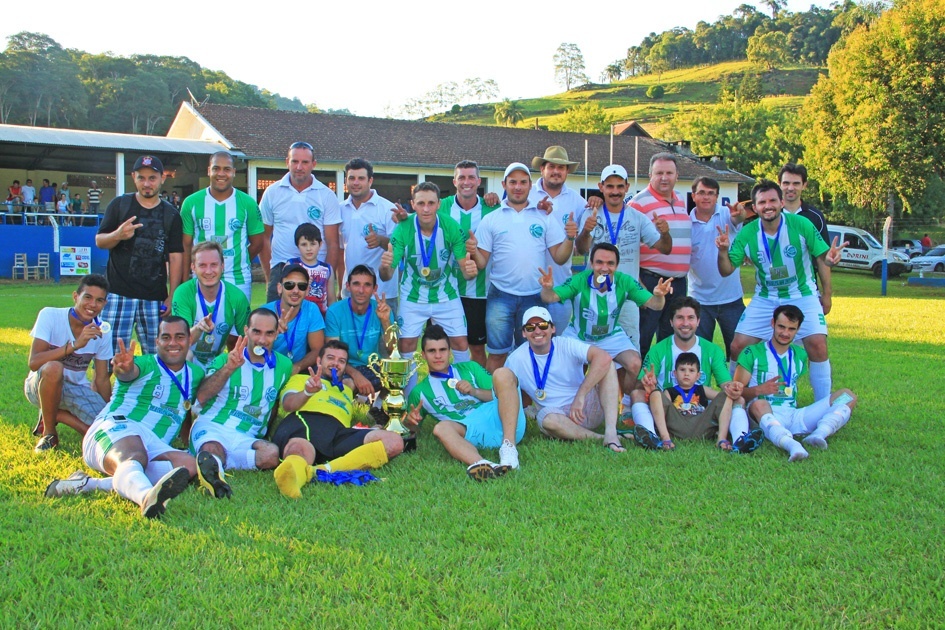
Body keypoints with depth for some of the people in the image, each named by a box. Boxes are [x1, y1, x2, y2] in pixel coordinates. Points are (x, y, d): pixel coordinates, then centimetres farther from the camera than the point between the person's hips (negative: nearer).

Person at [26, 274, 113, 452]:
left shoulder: (102, 332, -6)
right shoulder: (50, 316, -18)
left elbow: (102, 379, 2)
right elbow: (34, 362, -29)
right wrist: (75, 345, -37)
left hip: (76, 390, 4)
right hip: (40, 385, -4)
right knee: (53, 368, -39)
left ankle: (54, 414, 7)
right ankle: (49, 433, -15)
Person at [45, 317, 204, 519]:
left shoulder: (195, 374, 22)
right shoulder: (146, 364, 4)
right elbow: (130, 372, -21)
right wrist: (124, 369, -44)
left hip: (155, 447, 5)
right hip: (117, 427, -4)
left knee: (188, 464, -28)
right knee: (133, 458, -38)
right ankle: (147, 497, -77)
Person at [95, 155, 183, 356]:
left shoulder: (171, 215, 9)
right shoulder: (119, 205, 7)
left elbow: (175, 256, 7)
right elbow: (99, 241, 7)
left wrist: (172, 296, 0)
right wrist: (118, 235, -17)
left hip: (155, 297, 1)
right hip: (119, 293, -1)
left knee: (157, 354, 3)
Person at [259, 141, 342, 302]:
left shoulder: (326, 195, 2)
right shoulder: (272, 193, 5)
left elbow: (333, 243, 1)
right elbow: (264, 238, 8)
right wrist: (269, 276, 2)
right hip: (280, 269, 1)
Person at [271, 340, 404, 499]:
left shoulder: (347, 391, 49)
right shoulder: (300, 379, 32)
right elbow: (288, 404, 11)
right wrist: (307, 392, -10)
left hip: (338, 432, 3)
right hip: (302, 421, -3)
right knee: (300, 449, -42)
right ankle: (292, 475, -78)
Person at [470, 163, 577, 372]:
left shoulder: (545, 217, 6)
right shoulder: (491, 220, 3)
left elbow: (559, 258, 2)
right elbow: (481, 263, 1)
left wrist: (570, 238, -15)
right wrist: (474, 252, -20)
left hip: (534, 296, 1)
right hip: (501, 296, -1)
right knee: (497, 354, 2)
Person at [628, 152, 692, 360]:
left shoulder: (680, 203, 14)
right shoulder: (639, 202, -8)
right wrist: (636, 281, -18)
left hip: (679, 282, 7)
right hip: (650, 281, -7)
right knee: (642, 339, -2)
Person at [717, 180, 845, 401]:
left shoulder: (801, 225, -15)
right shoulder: (747, 234, -11)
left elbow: (821, 258, -4)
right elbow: (727, 270, -8)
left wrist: (826, 295, -4)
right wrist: (723, 252, -29)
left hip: (803, 296, -2)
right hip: (765, 299, 2)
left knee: (818, 345, -16)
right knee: (738, 346, -5)